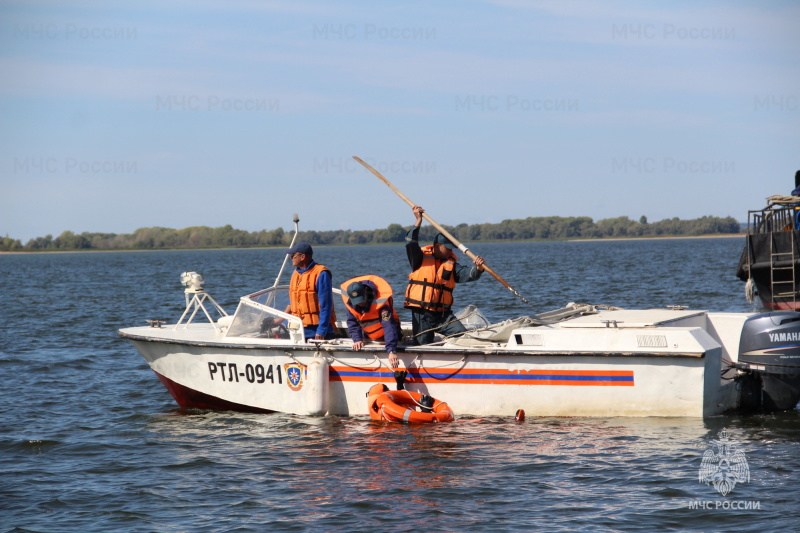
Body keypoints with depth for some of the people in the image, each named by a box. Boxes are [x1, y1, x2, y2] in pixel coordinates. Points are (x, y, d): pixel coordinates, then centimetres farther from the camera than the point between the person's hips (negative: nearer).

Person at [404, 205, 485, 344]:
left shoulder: (451, 264, 9)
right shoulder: (421, 258, 4)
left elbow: (467, 274, -5)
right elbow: (410, 244, -11)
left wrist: (477, 268, -27)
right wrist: (418, 221, -17)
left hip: (443, 313, 3)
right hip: (421, 314, -2)